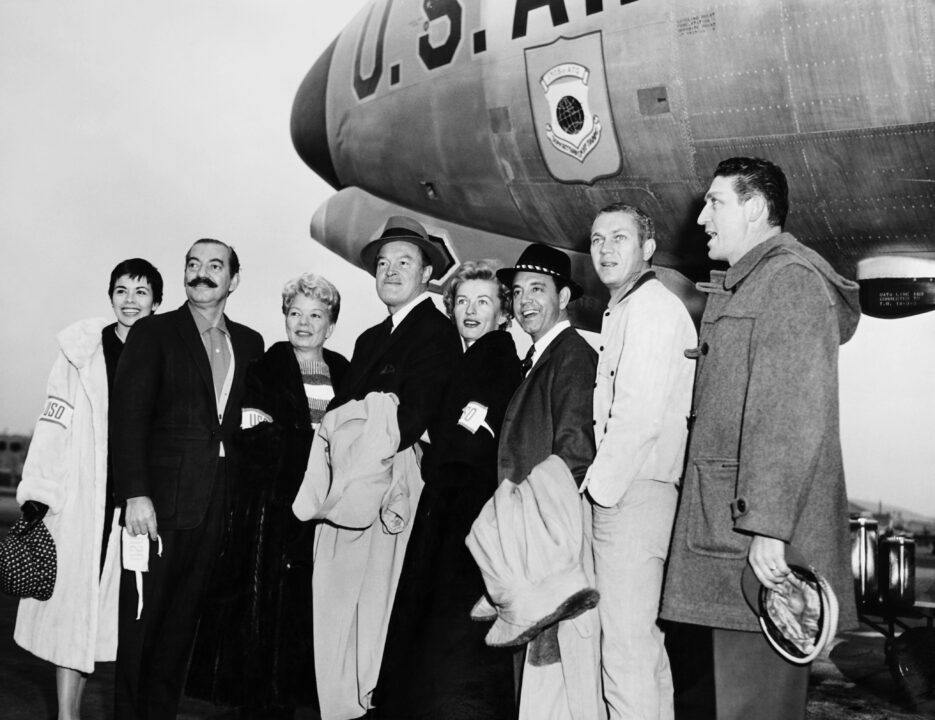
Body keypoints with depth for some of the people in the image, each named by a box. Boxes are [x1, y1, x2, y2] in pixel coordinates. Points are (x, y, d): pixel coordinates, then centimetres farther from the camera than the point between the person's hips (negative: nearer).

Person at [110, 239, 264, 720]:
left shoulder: (250, 344, 13)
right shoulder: (153, 333, 0)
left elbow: (248, 420, 12)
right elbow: (127, 417, -8)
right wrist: (136, 494, -16)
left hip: (216, 507, 4)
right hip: (160, 500, -4)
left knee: (182, 621, 9)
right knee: (141, 619, 2)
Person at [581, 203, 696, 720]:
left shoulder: (651, 308, -10)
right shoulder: (625, 310, 22)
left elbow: (639, 416, -19)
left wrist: (599, 487, -13)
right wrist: (598, 482, 12)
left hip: (634, 491, -10)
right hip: (621, 489, 10)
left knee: (626, 647, -8)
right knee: (643, 640, 18)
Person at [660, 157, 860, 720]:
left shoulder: (789, 278, -9)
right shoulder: (743, 286, 23)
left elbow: (794, 411, -19)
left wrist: (766, 524, -23)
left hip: (762, 540, -10)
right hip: (731, 526, 10)